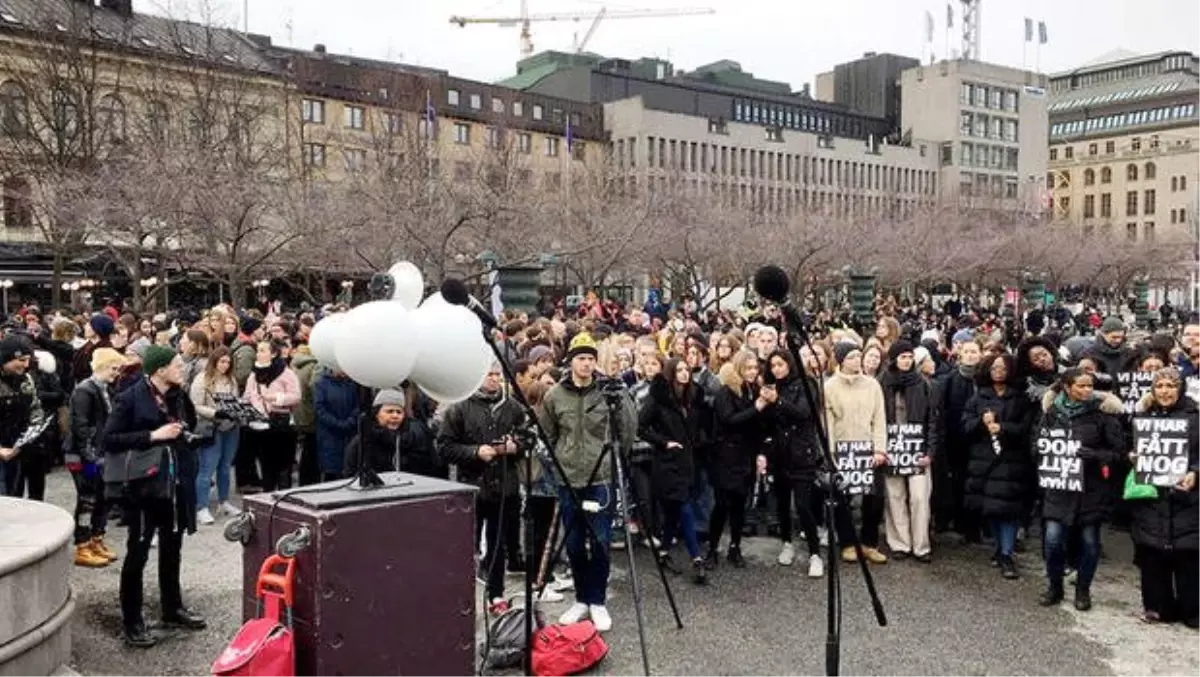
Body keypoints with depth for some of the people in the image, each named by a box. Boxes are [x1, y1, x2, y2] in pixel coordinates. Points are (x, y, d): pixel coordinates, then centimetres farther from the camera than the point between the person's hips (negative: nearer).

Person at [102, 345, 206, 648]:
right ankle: (132, 622, 13)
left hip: (175, 483, 6)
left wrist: (185, 433, 0)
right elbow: (110, 438, -16)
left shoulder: (178, 396, 5)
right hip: (143, 484, -6)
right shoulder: (130, 398, -12)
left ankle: (173, 609, 31)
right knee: (138, 554, 3)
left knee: (172, 549, 17)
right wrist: (153, 435, -21)